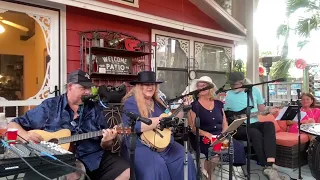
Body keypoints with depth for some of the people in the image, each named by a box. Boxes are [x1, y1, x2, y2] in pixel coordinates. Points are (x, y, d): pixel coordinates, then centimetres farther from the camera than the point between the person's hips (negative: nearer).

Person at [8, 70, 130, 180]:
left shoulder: (95, 109, 11)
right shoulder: (50, 106, 5)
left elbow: (104, 146, 14)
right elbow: (14, 124, 10)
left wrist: (106, 142, -11)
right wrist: (26, 135, -11)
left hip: (95, 157, 5)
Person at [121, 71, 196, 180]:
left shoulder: (158, 102, 13)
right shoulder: (131, 103, -10)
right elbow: (135, 126, -26)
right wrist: (161, 119, -23)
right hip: (141, 146, -7)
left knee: (185, 157, -7)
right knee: (157, 166, -29)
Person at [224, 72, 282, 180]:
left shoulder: (254, 90, 8)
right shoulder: (228, 96, -2)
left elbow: (262, 109, 18)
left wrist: (270, 111, 1)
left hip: (254, 123, 4)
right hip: (239, 128, -3)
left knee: (269, 125, -30)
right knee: (256, 133, -35)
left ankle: (270, 165, -40)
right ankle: (266, 166, -25)